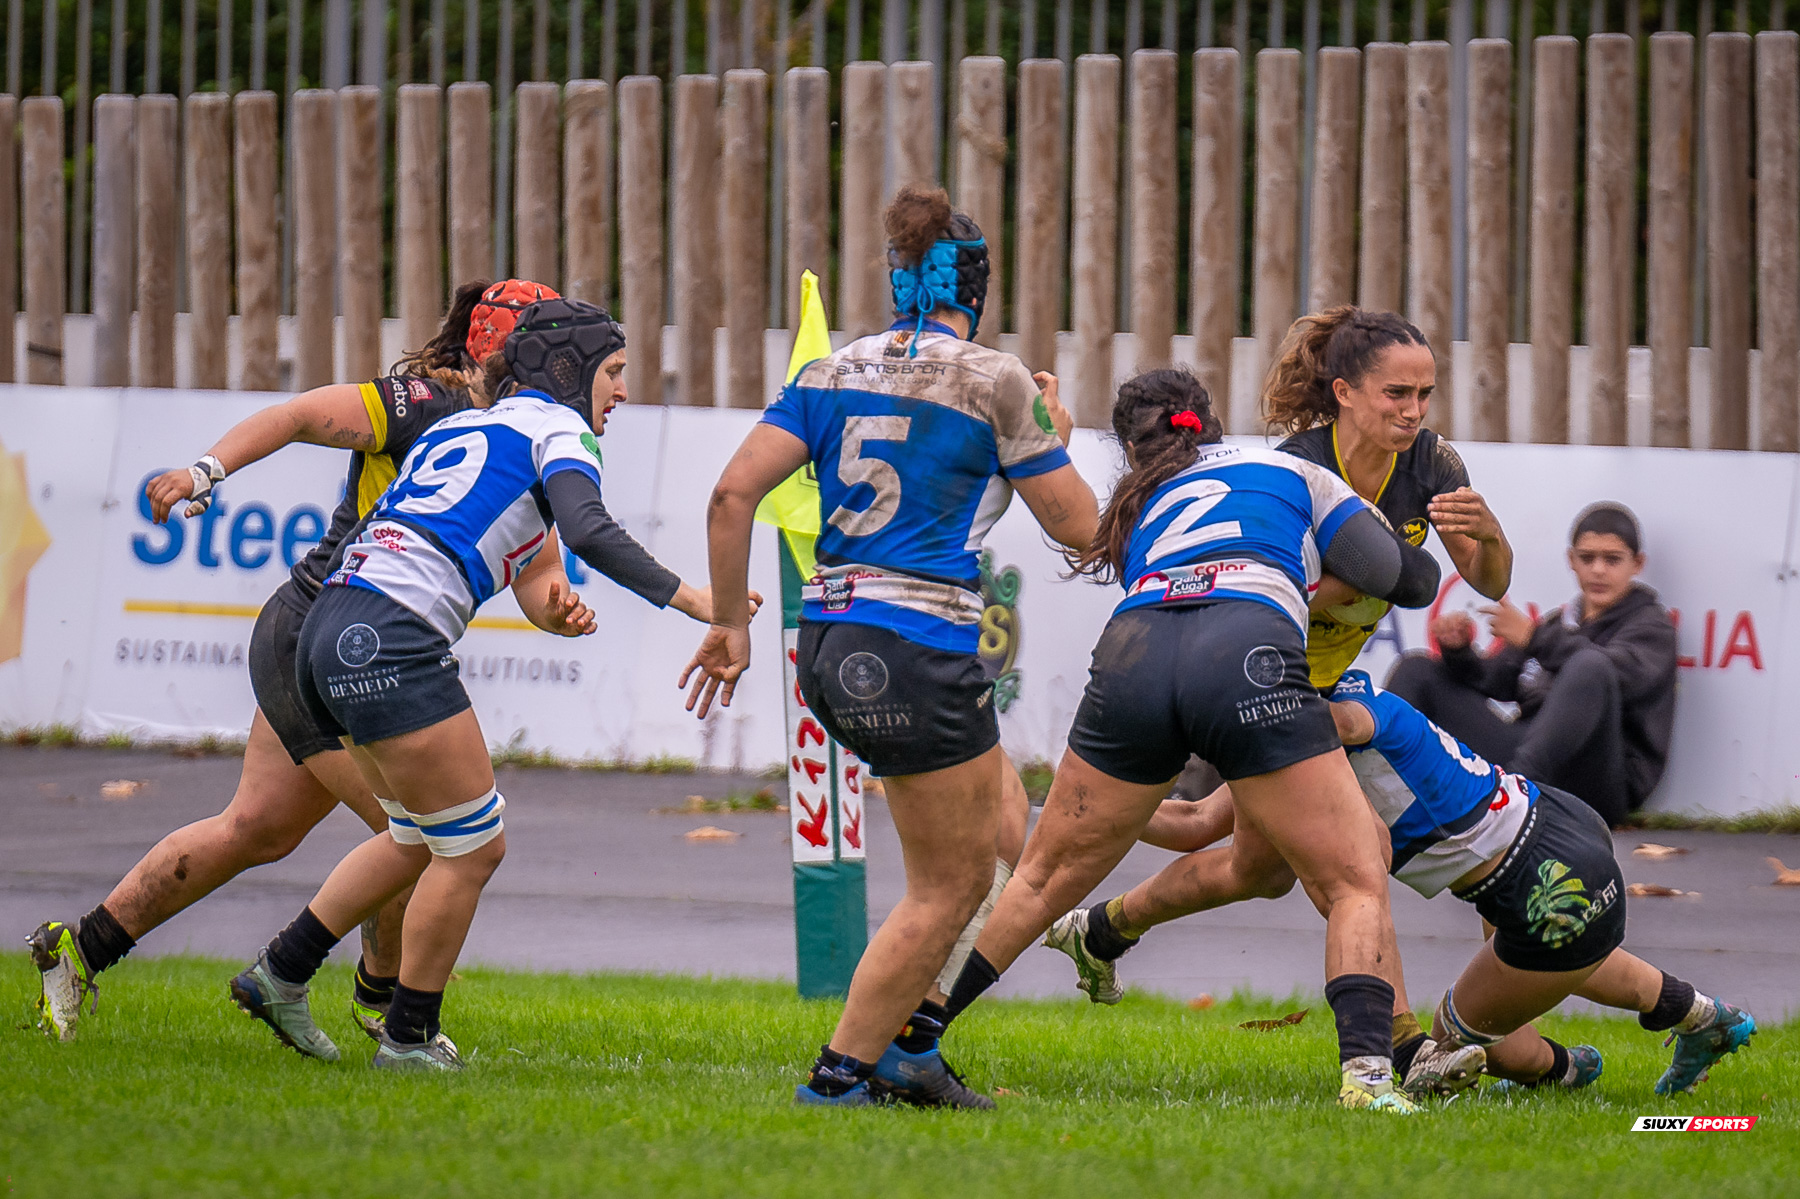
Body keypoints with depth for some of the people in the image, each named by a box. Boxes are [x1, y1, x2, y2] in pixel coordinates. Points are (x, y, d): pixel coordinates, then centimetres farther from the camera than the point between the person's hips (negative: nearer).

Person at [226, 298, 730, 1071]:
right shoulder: (556, 427, 2)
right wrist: (688, 601, -14)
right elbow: (588, 532, -17)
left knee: (421, 839, 22)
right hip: (392, 644, -9)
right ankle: (409, 1037, 12)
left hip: (333, 628, 9)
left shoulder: (456, 425, 26)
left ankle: (278, 974, 23)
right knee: (473, 847, 4)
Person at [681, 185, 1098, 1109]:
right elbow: (1077, 525, -1)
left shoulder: (833, 374, 9)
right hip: (917, 654, -7)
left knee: (995, 817, 22)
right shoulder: (996, 382, -6)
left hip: (829, 643, 7)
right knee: (949, 886, 4)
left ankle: (910, 1042, 20)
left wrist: (727, 620, 8)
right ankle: (840, 1076, 3)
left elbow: (734, 492, 1)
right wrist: (1055, 439, 17)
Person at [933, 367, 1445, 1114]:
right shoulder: (1292, 473, 29)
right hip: (1250, 662, -3)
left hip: (1131, 657, 3)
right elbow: (1411, 582, 28)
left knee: (1044, 876, 21)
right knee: (1356, 885, 4)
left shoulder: (1137, 509, 37)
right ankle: (1366, 1071, -16)